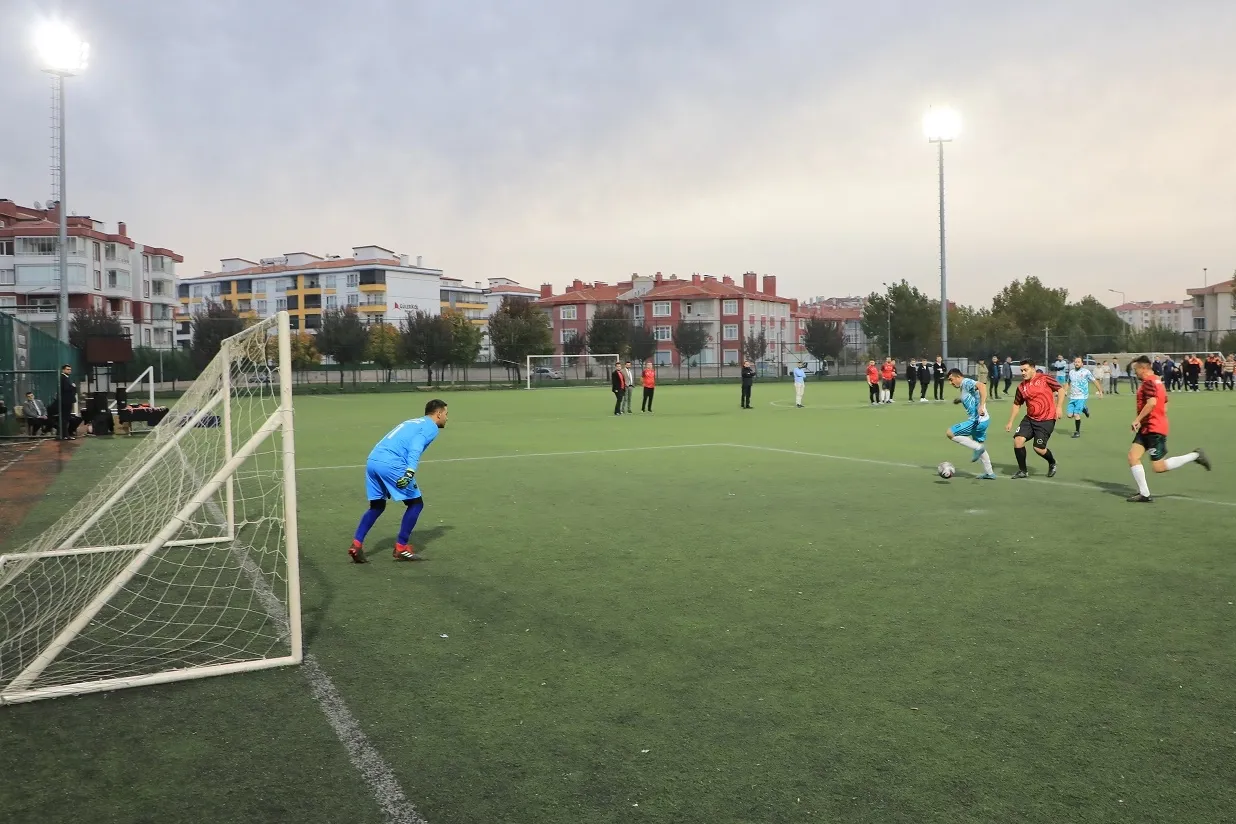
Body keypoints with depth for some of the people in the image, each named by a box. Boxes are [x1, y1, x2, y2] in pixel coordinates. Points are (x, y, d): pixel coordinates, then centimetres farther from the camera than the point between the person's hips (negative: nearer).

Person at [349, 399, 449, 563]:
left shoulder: (413, 422, 30)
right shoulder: (431, 427, 5)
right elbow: (415, 448, -14)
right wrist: (410, 472, -26)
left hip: (372, 461, 8)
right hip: (391, 465, -8)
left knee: (377, 507, 22)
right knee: (416, 503, 7)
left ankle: (356, 544, 11)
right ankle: (401, 548, 8)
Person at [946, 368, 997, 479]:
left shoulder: (967, 382, -12)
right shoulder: (963, 387, 16)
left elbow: (982, 386, -32)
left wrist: (981, 406, -38)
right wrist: (960, 400, 32)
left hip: (977, 421, -10)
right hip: (982, 420, 10)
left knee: (950, 433, -9)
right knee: (979, 446, 23)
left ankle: (977, 448, -9)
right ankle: (989, 473, 30)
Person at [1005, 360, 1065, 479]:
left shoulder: (1044, 378, -8)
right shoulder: (1021, 386, 6)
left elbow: (1061, 389, -5)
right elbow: (1017, 404, 16)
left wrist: (1059, 407, -14)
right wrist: (1010, 422, 15)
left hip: (1046, 420, -5)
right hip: (1030, 419, 5)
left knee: (1038, 448, -7)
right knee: (1018, 440, -10)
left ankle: (1052, 463, 27)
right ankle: (1022, 471, 6)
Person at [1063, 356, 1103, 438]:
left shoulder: (1086, 372, -5)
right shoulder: (1070, 372, 8)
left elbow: (1095, 381, 0)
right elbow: (1068, 383, 22)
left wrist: (1100, 391, -1)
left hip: (1082, 397, -5)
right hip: (1072, 397, 5)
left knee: (1076, 414, -12)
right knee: (1070, 415, 0)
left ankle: (1077, 432, 5)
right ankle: (1084, 409, 30)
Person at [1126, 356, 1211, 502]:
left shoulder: (1148, 382, -15)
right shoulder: (1158, 381, 17)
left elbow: (1152, 403, -29)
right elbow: (1164, 408, 21)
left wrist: (1137, 419, -22)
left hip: (1154, 430, -10)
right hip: (1147, 428, 10)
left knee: (1159, 467, -5)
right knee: (1133, 456, 1)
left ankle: (1195, 456, 5)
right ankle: (1144, 494, 1)